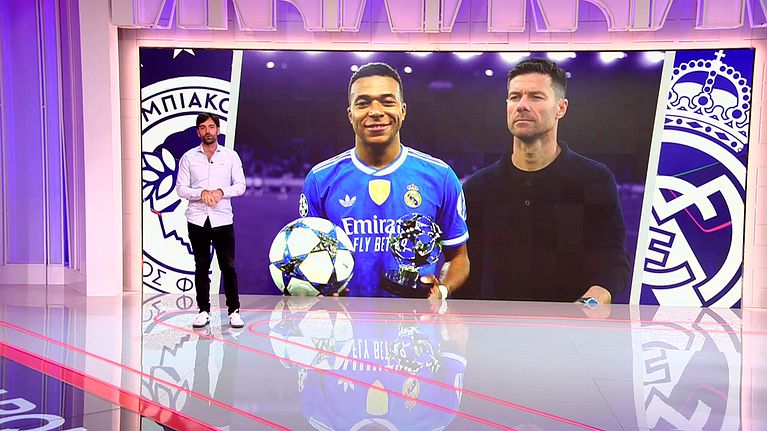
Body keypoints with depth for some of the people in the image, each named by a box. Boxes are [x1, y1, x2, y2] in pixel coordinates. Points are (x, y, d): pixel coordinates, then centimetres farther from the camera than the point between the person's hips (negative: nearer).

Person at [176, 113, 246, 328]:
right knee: (201, 267, 7)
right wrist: (202, 193, -15)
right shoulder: (188, 157, 5)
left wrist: (221, 191, -15)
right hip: (197, 220, 1)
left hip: (223, 219, -1)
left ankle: (234, 311, 8)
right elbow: (180, 188, 2)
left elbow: (240, 185, 3)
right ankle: (204, 311, 15)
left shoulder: (231, 156, 6)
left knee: (228, 266, 0)